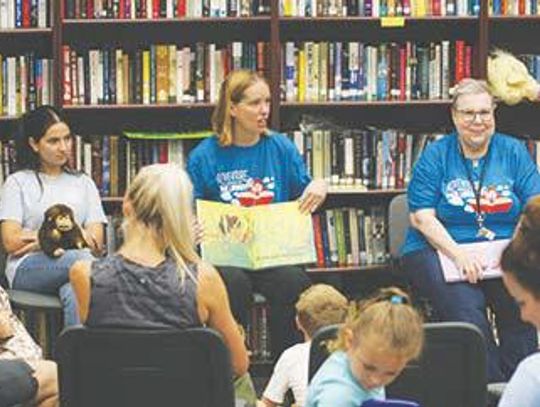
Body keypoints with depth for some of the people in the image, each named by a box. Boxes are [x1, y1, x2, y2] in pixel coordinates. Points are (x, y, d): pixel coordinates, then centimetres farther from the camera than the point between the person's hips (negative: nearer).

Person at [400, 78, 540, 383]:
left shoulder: (514, 152, 12)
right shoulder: (435, 156, 6)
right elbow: (422, 218, -3)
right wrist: (459, 254, -20)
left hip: (504, 251, 2)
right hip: (440, 250, -1)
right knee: (465, 306, -31)